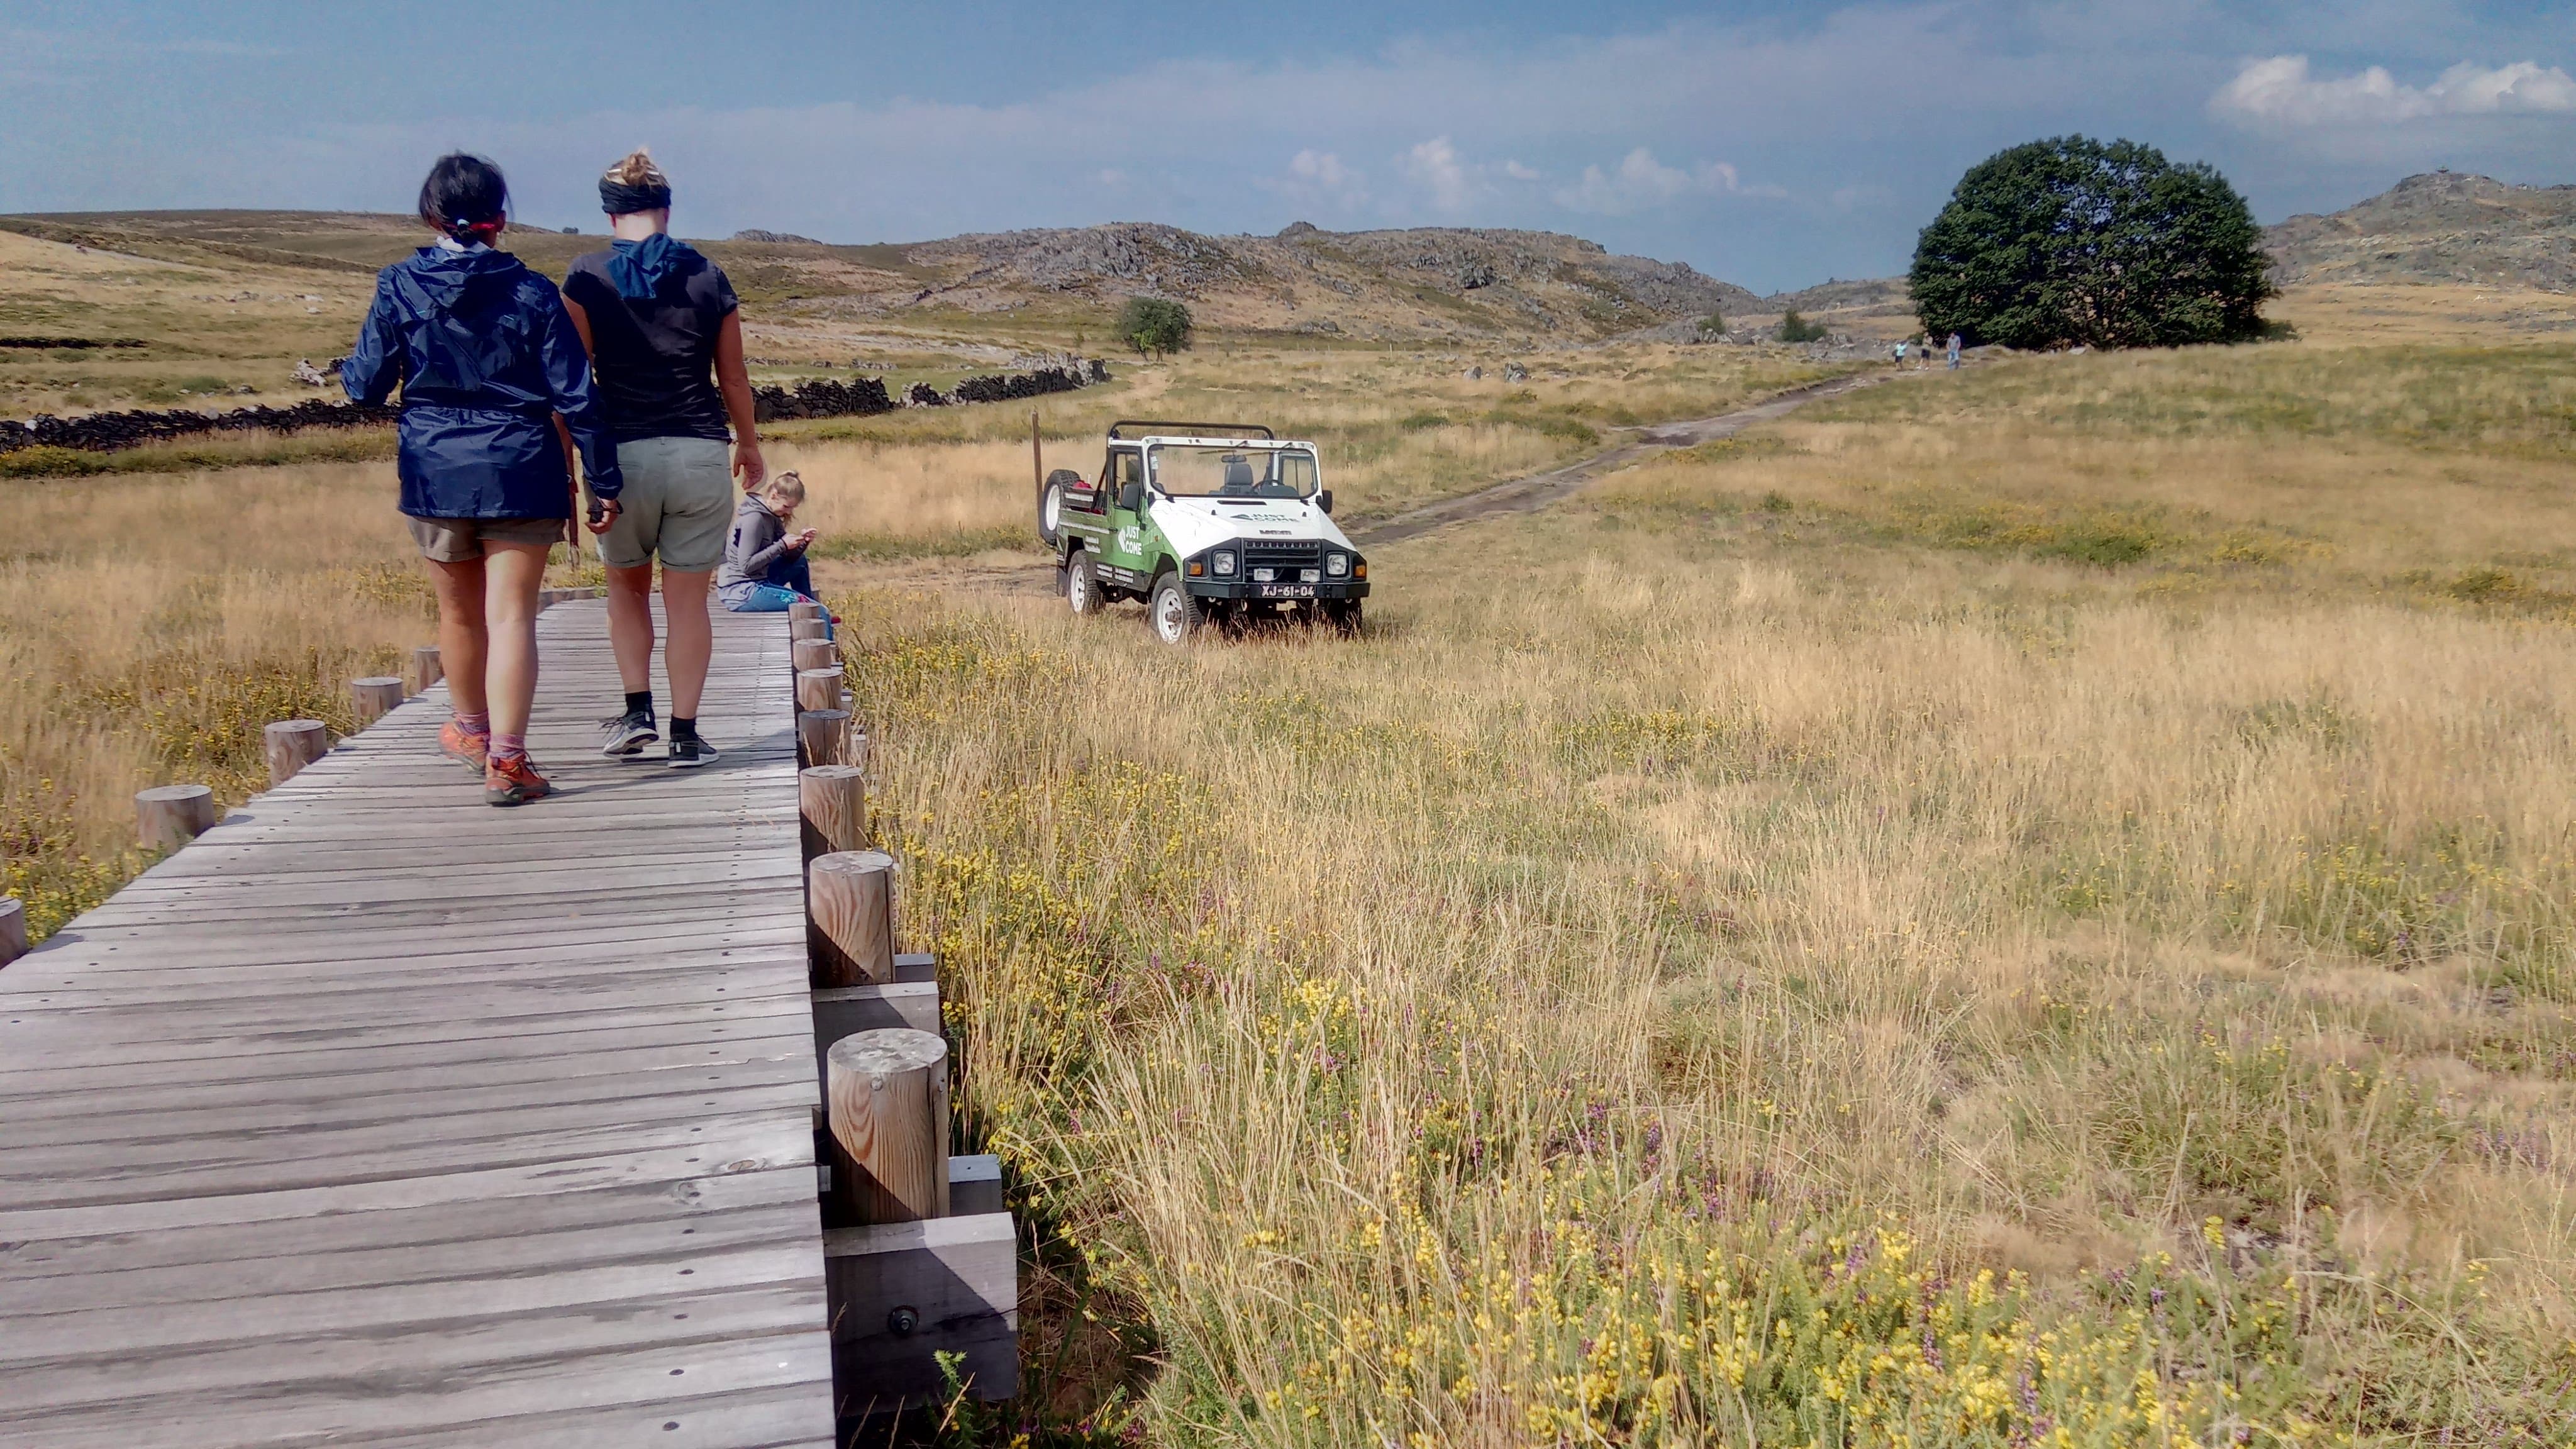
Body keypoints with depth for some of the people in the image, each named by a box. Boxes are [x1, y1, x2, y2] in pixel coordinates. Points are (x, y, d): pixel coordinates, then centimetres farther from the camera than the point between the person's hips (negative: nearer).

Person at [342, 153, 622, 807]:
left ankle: (473, 729, 39)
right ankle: (506, 761, -10)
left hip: (434, 472, 2)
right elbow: (576, 399, -6)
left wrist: (345, 369, 26)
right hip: (521, 475, -2)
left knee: (459, 611, 19)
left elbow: (367, 384, 2)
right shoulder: (533, 293, -4)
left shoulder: (399, 287, -2)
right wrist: (605, 482, 0)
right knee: (511, 616, -3)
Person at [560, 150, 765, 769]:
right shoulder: (708, 276, 3)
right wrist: (748, 443, 22)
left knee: (627, 587, 20)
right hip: (701, 453, 1)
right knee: (688, 600, 6)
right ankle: (685, 735, 6)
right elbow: (733, 377, 8)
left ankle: (637, 710, 10)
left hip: (624, 452, 0)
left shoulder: (587, 277, -1)